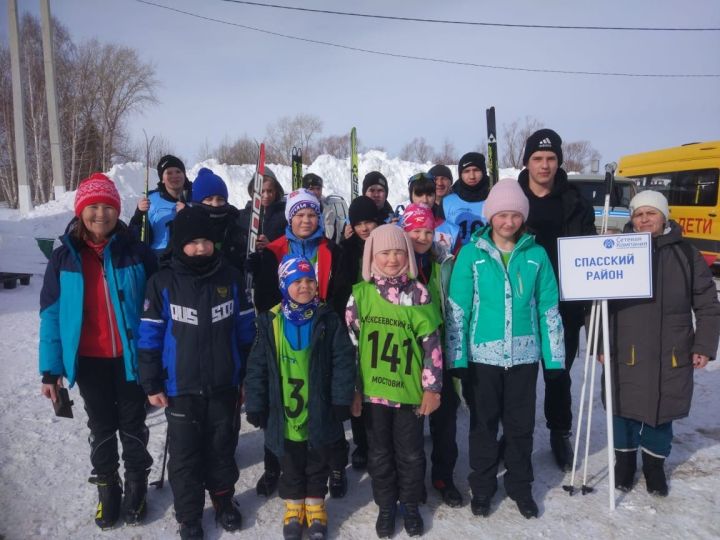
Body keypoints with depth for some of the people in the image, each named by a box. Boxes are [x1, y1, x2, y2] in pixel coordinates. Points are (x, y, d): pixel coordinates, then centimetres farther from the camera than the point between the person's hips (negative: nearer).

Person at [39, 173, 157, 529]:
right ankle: (107, 488, 37)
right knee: (102, 428, 17)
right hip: (89, 361, 1)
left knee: (133, 426, 14)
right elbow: (52, 315, -2)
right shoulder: (65, 257, -4)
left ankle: (136, 486, 34)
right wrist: (51, 368, -5)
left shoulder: (136, 253, -8)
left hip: (129, 357, -1)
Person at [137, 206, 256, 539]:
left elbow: (246, 330, 3)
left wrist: (248, 377, 6)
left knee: (222, 449, 17)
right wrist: (152, 384, -4)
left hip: (224, 386, 2)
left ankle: (223, 501, 39)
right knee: (185, 455, 11)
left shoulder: (230, 278, -3)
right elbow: (151, 336, -5)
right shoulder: (163, 283, -9)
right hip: (181, 389, -1)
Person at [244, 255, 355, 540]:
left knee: (318, 463, 17)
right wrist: (255, 405, -3)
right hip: (283, 412, 1)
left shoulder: (328, 319, -7)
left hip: (320, 412, 0)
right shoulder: (270, 322, -6)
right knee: (290, 465, 18)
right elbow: (257, 367, -2)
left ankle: (315, 505, 38)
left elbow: (343, 361, -7)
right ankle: (293, 506, 38)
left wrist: (341, 400, -10)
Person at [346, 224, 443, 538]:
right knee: (379, 453, 15)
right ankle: (386, 507, 35)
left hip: (410, 389, 0)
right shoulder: (360, 294, -3)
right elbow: (350, 343, 1)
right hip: (373, 389, 1)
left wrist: (431, 387, -4)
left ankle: (410, 506, 36)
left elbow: (432, 343, -3)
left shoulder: (418, 293, -5)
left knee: (411, 453, 14)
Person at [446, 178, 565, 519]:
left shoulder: (536, 254, 2)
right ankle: (482, 488, 30)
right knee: (483, 425, 12)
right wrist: (457, 357, -9)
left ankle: (520, 487, 34)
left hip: (524, 355, 2)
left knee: (521, 425, 14)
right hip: (483, 356, -1)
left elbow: (548, 309, 5)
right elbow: (457, 309, -5)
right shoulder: (472, 253, -4)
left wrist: (554, 356, 3)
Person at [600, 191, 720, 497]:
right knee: (625, 410, 11)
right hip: (625, 354, 0)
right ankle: (624, 459, 33)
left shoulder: (685, 254, 1)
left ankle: (655, 464, 34)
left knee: (661, 413, 12)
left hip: (671, 355, 1)